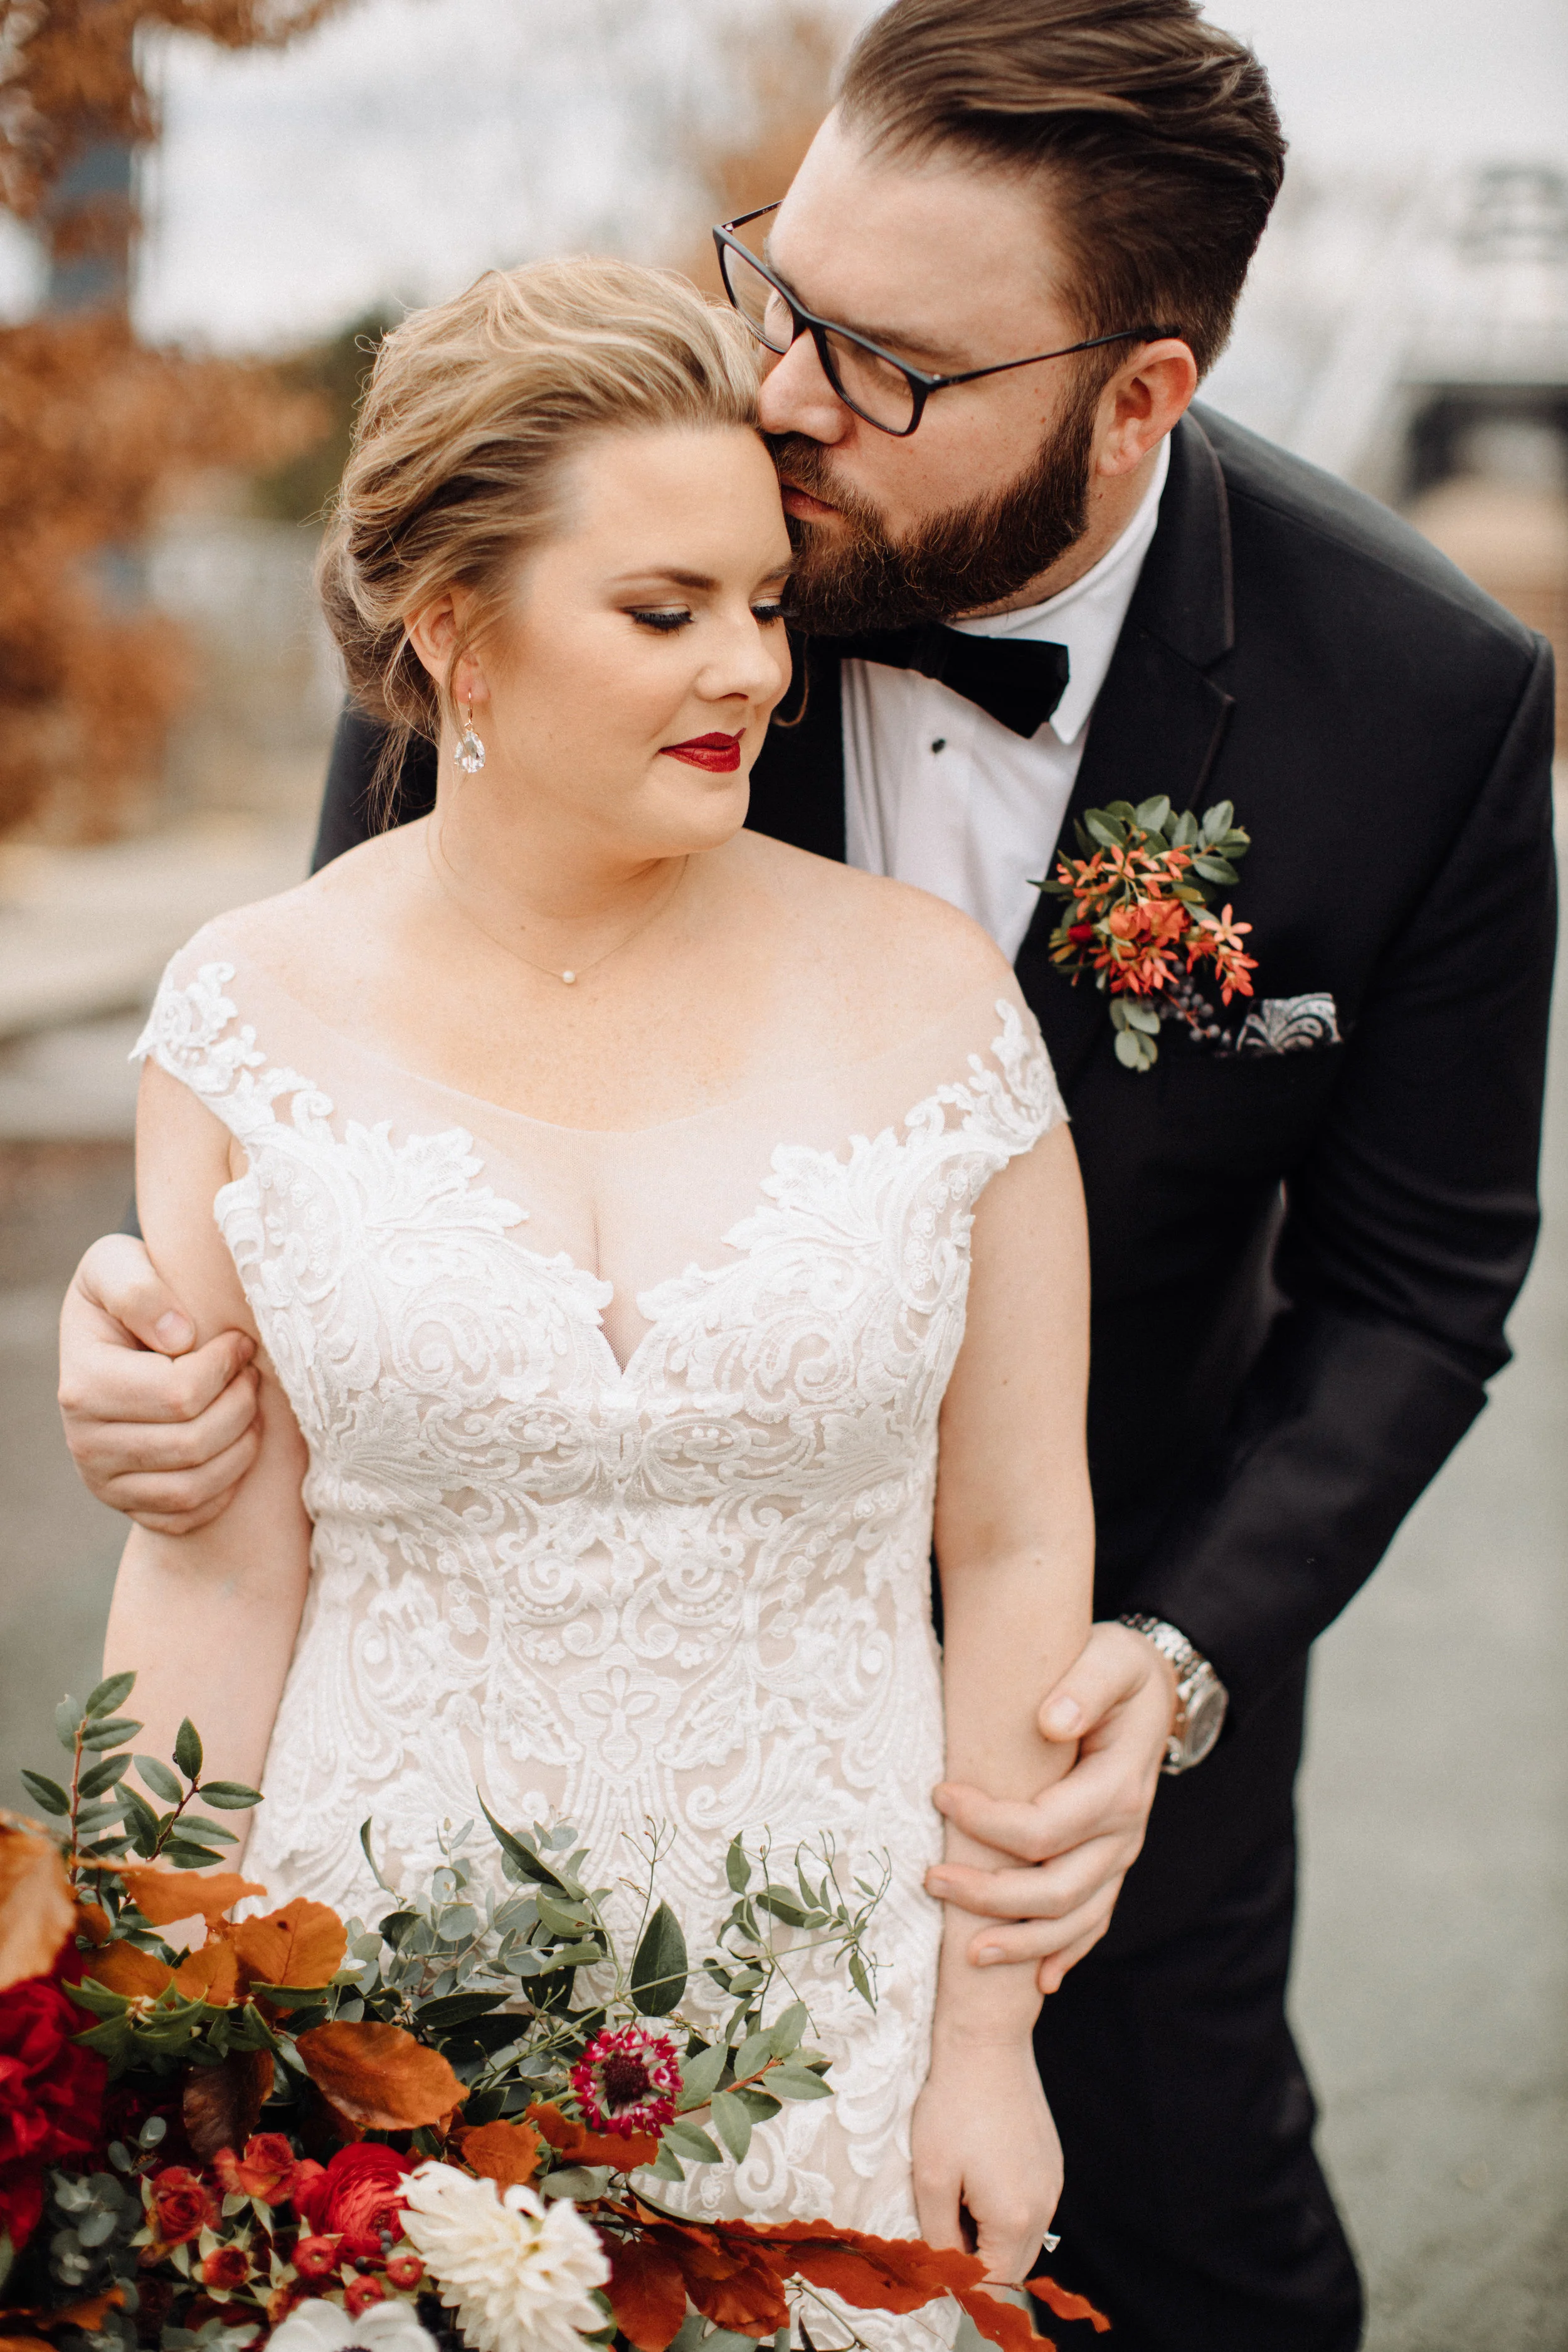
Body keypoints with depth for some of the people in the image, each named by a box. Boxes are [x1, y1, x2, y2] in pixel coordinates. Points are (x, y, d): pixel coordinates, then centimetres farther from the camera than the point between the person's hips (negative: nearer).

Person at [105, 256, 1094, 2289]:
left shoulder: (931, 996, -7)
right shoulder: (260, 1016, -6)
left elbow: (1018, 1546, -3)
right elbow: (217, 1573, -2)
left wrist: (990, 2044, -1)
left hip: (830, 2021, 0)